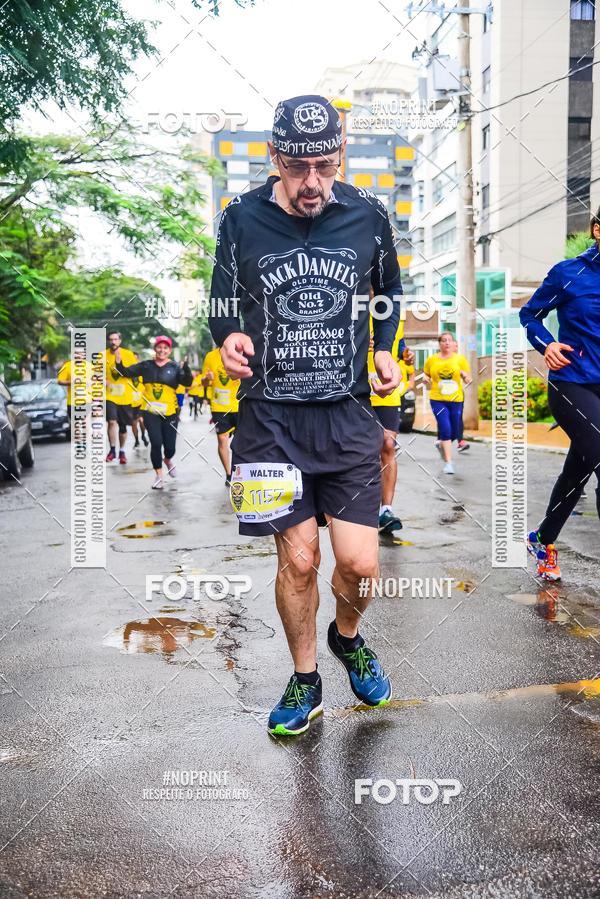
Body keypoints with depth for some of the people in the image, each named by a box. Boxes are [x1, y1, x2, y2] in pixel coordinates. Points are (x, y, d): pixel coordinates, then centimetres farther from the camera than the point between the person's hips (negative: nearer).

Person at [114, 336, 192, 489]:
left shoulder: (175, 367, -3)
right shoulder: (146, 365, 4)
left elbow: (187, 382, -17)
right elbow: (126, 373, 6)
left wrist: (186, 368, -35)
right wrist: (118, 361, -12)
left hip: (169, 413, 0)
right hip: (150, 411, 1)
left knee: (170, 447, 4)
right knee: (156, 443, -8)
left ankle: (168, 460, 42)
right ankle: (159, 476, 9)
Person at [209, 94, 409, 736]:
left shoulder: (367, 215, 2)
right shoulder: (241, 219, 0)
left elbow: (391, 291, 18)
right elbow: (222, 304, 10)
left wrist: (386, 351, 1)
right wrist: (228, 339, -13)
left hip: (348, 416, 1)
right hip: (271, 417, 0)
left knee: (359, 564, -3)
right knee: (297, 559, 2)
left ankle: (347, 637, 33)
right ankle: (305, 682, 27)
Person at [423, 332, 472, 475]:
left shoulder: (460, 359, 3)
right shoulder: (431, 359, 3)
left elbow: (468, 380, 7)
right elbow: (426, 376, 16)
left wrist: (465, 376, -15)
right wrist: (427, 379, -7)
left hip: (456, 399, 2)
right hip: (437, 400, -2)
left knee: (455, 433, 9)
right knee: (445, 429, -16)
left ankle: (441, 444, 43)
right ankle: (448, 462, -9)